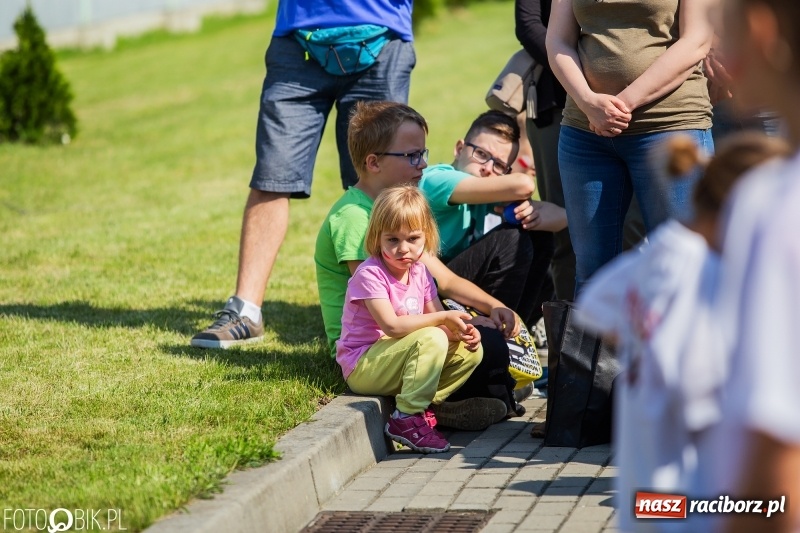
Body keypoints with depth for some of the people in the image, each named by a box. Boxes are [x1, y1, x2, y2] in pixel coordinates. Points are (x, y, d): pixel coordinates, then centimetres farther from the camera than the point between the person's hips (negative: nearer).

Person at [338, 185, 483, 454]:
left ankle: (425, 404, -4)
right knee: (431, 339, -30)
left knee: (470, 351, -1)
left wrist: (461, 331, -16)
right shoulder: (370, 274, -17)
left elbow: (440, 321, 6)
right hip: (362, 367, -8)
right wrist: (444, 318, -28)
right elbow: (392, 325, -27)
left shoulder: (419, 273, 7)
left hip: (397, 362, 8)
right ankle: (407, 418, -25)